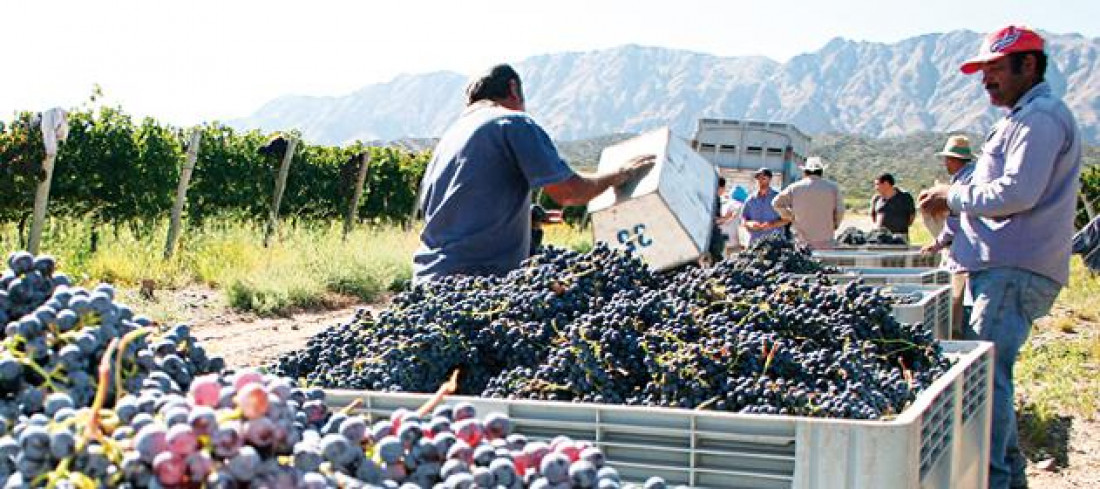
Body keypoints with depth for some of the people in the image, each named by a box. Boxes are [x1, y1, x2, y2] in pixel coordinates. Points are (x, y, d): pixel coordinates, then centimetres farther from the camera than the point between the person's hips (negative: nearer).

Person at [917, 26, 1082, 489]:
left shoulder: (1040, 117, -11)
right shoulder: (1025, 117, 24)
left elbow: (1017, 193, -22)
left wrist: (954, 197, -9)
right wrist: (950, 229, 16)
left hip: (1017, 271, -11)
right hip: (1003, 266, 11)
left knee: (986, 374, -13)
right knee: (987, 371, 15)